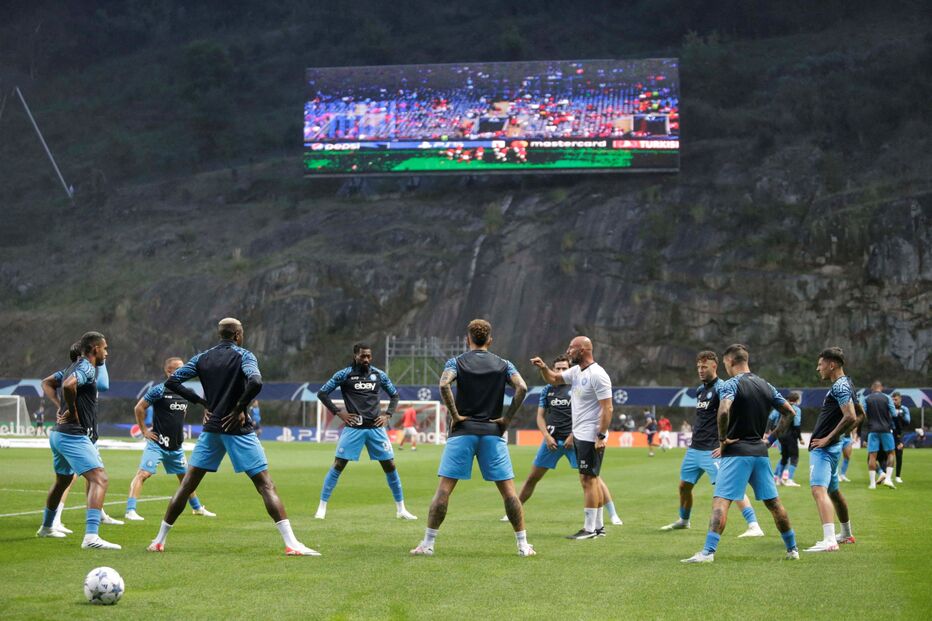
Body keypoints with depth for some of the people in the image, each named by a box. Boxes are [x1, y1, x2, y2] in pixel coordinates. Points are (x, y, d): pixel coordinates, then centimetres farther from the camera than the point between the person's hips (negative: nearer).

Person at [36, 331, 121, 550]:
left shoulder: (74, 367, 17)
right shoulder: (87, 368, -12)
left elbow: (46, 383, 30)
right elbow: (69, 385, -32)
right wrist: (72, 411, -17)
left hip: (59, 434, 11)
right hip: (74, 436, -11)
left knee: (62, 481, 30)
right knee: (100, 480, -20)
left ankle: (46, 527, 48)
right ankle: (91, 536, -34)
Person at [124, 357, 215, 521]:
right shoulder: (159, 390, -13)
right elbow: (139, 408, -10)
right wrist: (144, 431, -10)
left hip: (176, 446, 7)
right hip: (157, 444, -7)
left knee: (185, 476, 19)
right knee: (143, 473, -18)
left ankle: (197, 508, 35)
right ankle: (130, 510, -20)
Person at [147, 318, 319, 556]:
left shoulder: (202, 358, 9)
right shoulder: (243, 356, -5)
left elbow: (172, 382, 6)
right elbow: (255, 382, -24)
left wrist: (201, 401, 8)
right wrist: (240, 408, -11)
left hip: (211, 429, 4)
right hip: (238, 428, -4)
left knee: (187, 485, 13)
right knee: (266, 485, -6)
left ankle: (159, 540, 17)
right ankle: (291, 544, -14)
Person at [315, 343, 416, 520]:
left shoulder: (379, 374, 7)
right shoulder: (344, 374, -2)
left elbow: (394, 395, 20)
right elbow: (322, 393, 1)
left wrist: (388, 414, 5)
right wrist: (339, 412, -6)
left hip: (376, 428, 3)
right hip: (353, 428, -3)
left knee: (390, 466, 3)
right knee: (338, 465, -6)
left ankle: (401, 509, 13)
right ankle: (322, 507, 3)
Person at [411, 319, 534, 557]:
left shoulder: (456, 362, 4)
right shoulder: (503, 365, 9)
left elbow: (444, 385, -16)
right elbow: (521, 387, -8)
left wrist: (455, 415, -8)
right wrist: (507, 419, -2)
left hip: (462, 431, -1)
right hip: (493, 432, 1)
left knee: (444, 488, 0)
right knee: (508, 490, 5)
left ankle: (428, 544, -2)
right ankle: (523, 545, 5)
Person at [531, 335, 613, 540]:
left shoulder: (597, 375, -17)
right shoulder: (576, 371, 11)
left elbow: (607, 408, -20)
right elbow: (553, 379, 25)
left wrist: (601, 436, -23)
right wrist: (543, 367, 5)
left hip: (591, 437, -9)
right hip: (579, 435, 9)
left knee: (588, 479, -8)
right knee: (592, 479, 13)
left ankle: (589, 529, -5)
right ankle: (599, 525, 19)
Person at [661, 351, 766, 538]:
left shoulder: (721, 389, -11)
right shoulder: (700, 390, 16)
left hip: (713, 451, -9)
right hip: (694, 449, 9)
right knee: (684, 485, 17)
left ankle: (754, 526, -22)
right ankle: (683, 521, 40)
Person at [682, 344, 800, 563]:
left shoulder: (731, 385, -9)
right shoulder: (766, 386, 12)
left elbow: (724, 411, -27)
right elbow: (790, 413, 15)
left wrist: (722, 438, -14)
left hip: (736, 452, -6)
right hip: (760, 452, 6)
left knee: (721, 501, -11)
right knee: (773, 502, 15)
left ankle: (708, 551, -20)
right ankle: (792, 549, 22)